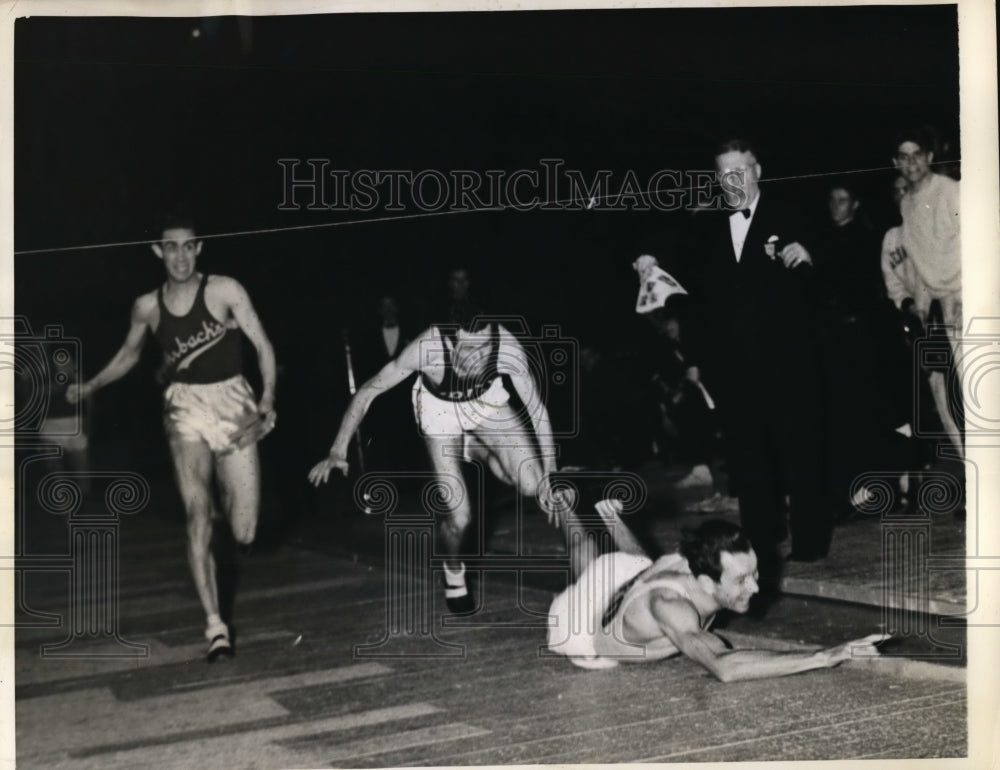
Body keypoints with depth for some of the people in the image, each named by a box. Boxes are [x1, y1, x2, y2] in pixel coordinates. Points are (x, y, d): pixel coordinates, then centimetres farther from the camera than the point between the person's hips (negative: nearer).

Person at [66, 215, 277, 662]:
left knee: (243, 533, -5)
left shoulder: (224, 291, -6)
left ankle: (229, 489, 34)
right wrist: (91, 386, 14)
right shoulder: (147, 306, 4)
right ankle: (215, 625, -2)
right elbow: (129, 354, 22)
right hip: (186, 410, 2)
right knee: (198, 517, -9)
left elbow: (262, 344, -3)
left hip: (233, 404, -2)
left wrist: (269, 397, -14)